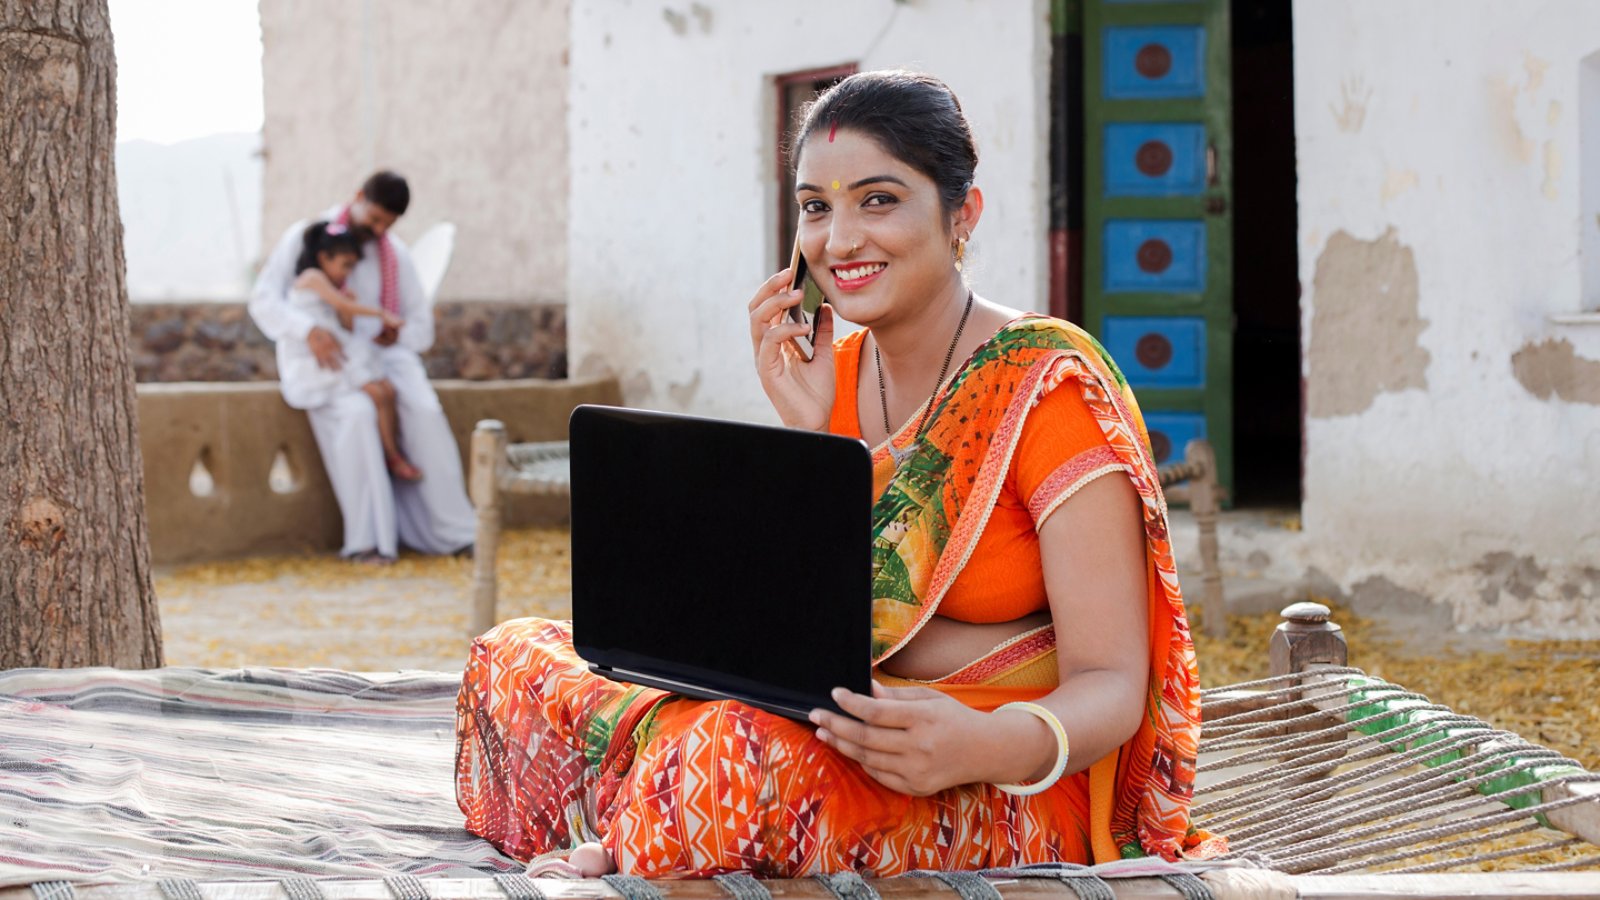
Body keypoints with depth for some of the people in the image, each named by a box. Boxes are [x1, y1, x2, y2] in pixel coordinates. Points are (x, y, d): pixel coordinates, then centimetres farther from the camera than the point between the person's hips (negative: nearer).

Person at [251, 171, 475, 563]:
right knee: (356, 413, -36)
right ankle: (369, 539, -33)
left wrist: (396, 337, -11)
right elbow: (263, 301, -13)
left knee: (424, 412, -26)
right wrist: (309, 329, -31)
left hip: (380, 354, 4)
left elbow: (420, 326, 13)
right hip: (325, 359, -4)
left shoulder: (395, 254, 8)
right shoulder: (304, 237, -3)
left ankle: (451, 531, -22)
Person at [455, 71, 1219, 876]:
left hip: (1010, 800, -7)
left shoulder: (1049, 388, -13)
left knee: (740, 749, -36)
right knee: (515, 659, -3)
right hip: (834, 737, 7)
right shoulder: (829, 374, 8)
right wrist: (804, 436, -8)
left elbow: (1111, 685, -17)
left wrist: (996, 744, -39)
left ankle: (615, 860, -8)